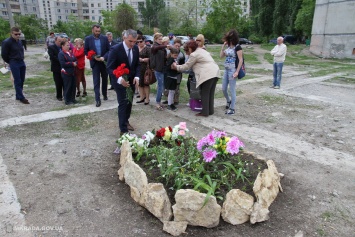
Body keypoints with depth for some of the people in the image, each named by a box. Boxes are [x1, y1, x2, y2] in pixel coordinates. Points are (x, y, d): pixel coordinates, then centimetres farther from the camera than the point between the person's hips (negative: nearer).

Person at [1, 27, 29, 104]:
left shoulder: (19, 41, 8)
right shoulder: (6, 42, -11)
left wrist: (22, 59, 12)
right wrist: (11, 62, 3)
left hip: (22, 63, 7)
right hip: (14, 64, -7)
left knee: (22, 81, 10)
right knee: (17, 81, -4)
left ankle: (18, 96, 21)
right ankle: (21, 98, 0)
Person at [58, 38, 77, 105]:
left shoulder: (70, 53, 13)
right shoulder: (61, 54, -10)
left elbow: (75, 60, 17)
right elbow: (63, 63, -19)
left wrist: (75, 63, -7)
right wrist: (72, 64, -17)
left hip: (73, 72, 7)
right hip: (66, 73, -7)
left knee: (73, 86, 12)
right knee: (67, 87, -1)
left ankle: (72, 99, 24)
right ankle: (67, 100, 8)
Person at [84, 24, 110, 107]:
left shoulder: (105, 38, -1)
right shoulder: (88, 39, -2)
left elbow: (109, 50, -1)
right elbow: (86, 51, 1)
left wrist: (103, 57, -16)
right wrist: (94, 57, -14)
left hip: (104, 62, 2)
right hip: (95, 63, -2)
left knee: (105, 79, 15)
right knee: (96, 81, -5)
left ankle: (105, 94, 34)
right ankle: (98, 99, -4)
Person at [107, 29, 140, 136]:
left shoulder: (136, 48, -4)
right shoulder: (115, 49, -21)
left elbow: (137, 64, 6)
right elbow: (110, 68, -21)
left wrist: (137, 76, -12)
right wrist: (119, 79, -36)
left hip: (131, 81, 6)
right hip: (120, 81, -5)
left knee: (129, 103, 16)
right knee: (123, 104, -7)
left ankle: (126, 121, 37)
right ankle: (123, 130, 1)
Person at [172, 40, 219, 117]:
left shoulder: (194, 54, -2)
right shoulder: (202, 51, 26)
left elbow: (186, 66, 3)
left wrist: (176, 67, 17)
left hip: (208, 75, -9)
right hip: (215, 73, 9)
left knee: (205, 94, -1)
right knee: (210, 93, 14)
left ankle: (205, 112, 3)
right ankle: (210, 111, 20)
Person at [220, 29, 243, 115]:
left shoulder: (237, 47, -11)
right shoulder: (228, 47, 11)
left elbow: (241, 60, -14)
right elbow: (221, 56, 13)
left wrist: (237, 72, -21)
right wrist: (223, 45, 6)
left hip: (233, 70, -8)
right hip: (226, 70, 8)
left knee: (232, 90, -2)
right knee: (223, 89, 13)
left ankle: (232, 108, 8)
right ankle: (229, 101, 39)